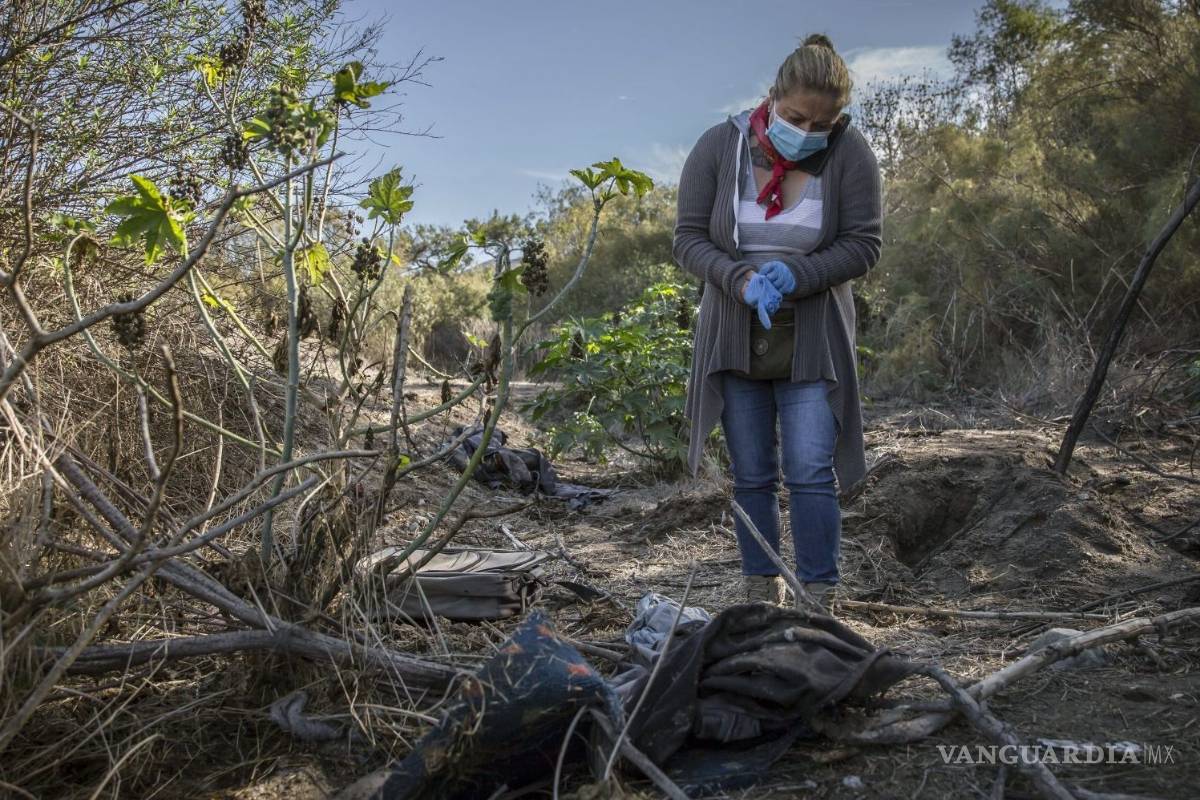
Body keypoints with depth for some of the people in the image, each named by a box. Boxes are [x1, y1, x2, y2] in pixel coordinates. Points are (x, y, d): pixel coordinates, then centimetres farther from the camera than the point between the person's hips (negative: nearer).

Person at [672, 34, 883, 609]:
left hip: (812, 341, -1)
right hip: (735, 338, 1)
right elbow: (687, 238, -5)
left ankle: (819, 602, 2)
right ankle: (762, 595, 18)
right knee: (752, 475, 6)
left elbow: (864, 244, -7)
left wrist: (794, 275, -22)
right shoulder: (719, 146, -6)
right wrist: (742, 279, -23)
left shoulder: (849, 153, -8)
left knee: (811, 472, -8)